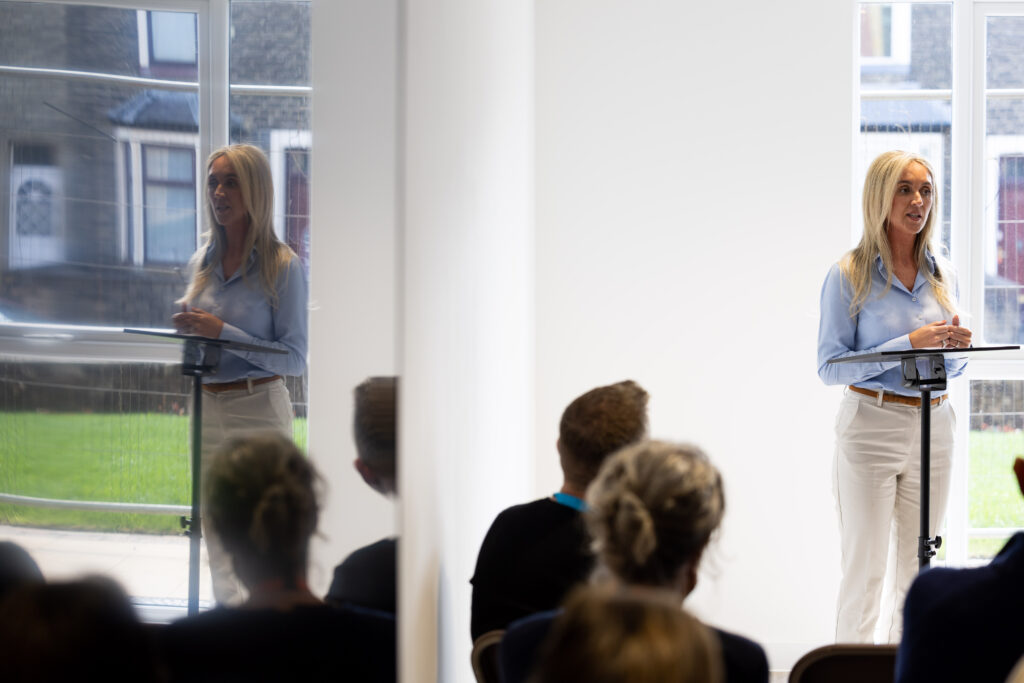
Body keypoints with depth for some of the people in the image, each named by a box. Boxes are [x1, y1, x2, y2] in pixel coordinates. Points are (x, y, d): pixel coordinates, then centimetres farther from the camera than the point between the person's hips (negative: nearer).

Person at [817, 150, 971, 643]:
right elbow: (830, 367, -9)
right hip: (871, 429, -5)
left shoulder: (942, 275, 11)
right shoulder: (849, 276, -5)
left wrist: (954, 346, -5)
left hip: (933, 428, 5)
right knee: (864, 571, -5)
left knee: (915, 571, 8)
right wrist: (908, 344, -17)